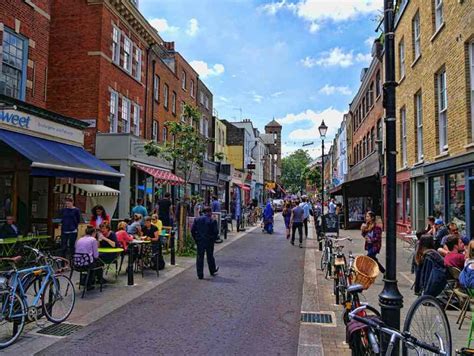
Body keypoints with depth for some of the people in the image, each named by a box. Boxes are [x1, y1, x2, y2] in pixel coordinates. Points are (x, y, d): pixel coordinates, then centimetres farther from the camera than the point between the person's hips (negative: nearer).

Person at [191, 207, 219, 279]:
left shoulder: (197, 219, 1)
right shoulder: (212, 221, -10)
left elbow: (192, 230, 1)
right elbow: (216, 232, -12)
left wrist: (196, 239, 9)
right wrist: (213, 239, 5)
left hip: (199, 241, 2)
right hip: (209, 241, -2)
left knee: (200, 257, 6)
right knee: (210, 256, 15)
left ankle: (200, 275, 6)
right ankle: (212, 271, 32)